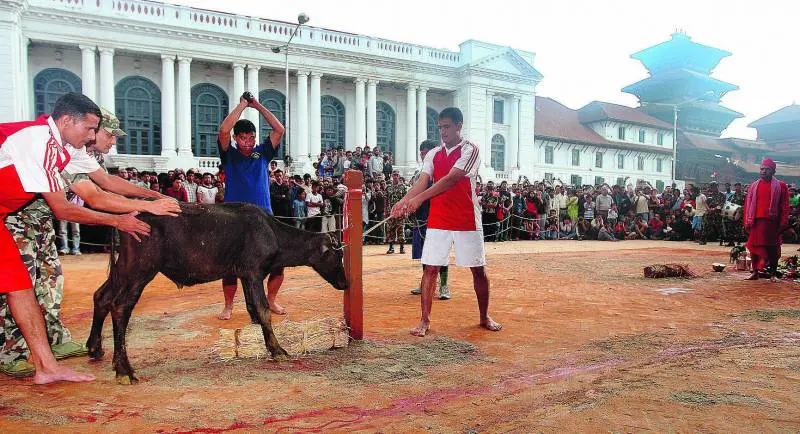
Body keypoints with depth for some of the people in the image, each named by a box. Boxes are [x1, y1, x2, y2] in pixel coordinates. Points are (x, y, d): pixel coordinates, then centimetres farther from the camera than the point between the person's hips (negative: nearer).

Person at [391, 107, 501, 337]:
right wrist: (403, 201, -22)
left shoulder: (470, 150, -7)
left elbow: (451, 179, -20)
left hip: (467, 221, -3)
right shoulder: (433, 154, 10)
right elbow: (422, 182, -2)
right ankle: (425, 320, 7)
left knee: (478, 270, 7)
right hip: (438, 221, 4)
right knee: (430, 269, -1)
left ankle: (485, 317, 25)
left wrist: (419, 198, -29)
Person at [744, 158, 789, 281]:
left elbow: (785, 206, 1)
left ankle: (772, 273, 12)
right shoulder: (754, 186, 11)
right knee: (755, 246, 3)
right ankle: (755, 272, 10)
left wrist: (783, 223, -6)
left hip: (772, 221, -2)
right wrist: (747, 222, 3)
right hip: (756, 221, 2)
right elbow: (747, 204, 10)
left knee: (772, 247, 2)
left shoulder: (780, 186, 4)